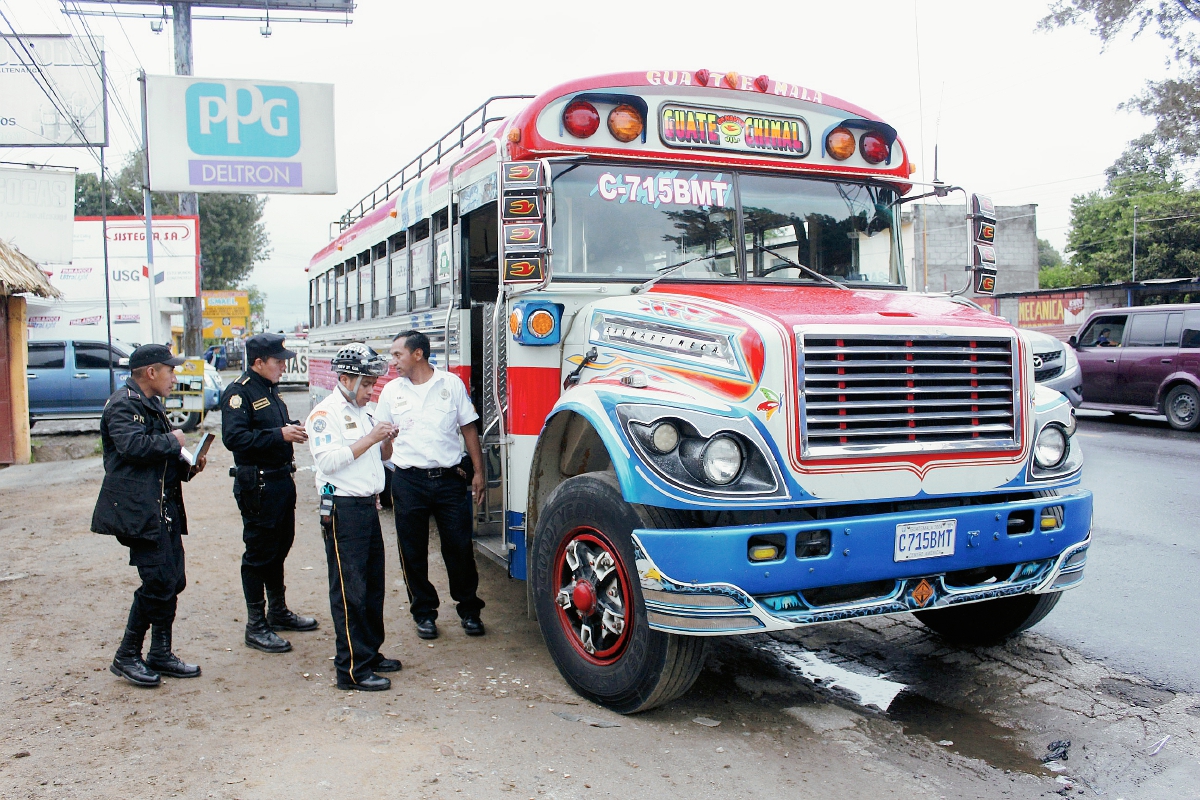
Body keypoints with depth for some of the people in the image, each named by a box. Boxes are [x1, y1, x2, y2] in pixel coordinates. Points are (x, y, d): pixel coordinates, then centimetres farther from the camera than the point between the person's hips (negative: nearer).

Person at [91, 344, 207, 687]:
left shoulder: (151, 404, 21)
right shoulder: (123, 404, -11)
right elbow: (132, 444, -29)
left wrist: (187, 465, 8)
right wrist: (172, 441, -14)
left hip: (164, 509, 10)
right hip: (138, 510, -10)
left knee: (173, 581, 10)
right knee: (158, 582, -9)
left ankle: (161, 655, 20)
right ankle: (126, 657, 6)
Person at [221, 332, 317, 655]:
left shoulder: (270, 390, 15)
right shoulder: (240, 392, -14)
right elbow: (234, 437, -25)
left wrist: (295, 427, 5)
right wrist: (280, 434, -25)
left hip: (281, 480, 9)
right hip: (257, 485, -9)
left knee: (279, 548, 18)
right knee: (259, 555, -2)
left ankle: (278, 612, 33)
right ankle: (256, 627, 7)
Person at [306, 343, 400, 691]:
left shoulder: (363, 413, 19)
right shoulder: (325, 413, -8)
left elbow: (380, 458, 24)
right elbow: (328, 460, -21)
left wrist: (387, 442, 3)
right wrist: (369, 439, -19)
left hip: (368, 506, 9)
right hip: (343, 509, -8)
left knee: (373, 585, 13)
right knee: (349, 590, -5)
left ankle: (370, 652, 25)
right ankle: (352, 669, -1)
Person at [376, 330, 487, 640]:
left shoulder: (452, 384, 3)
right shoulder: (392, 391, 6)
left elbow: (468, 429, 7)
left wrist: (478, 472, 2)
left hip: (450, 478, -1)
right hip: (409, 482, 1)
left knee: (460, 547, 3)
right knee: (413, 553, 6)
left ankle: (469, 610, 19)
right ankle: (424, 613, 22)